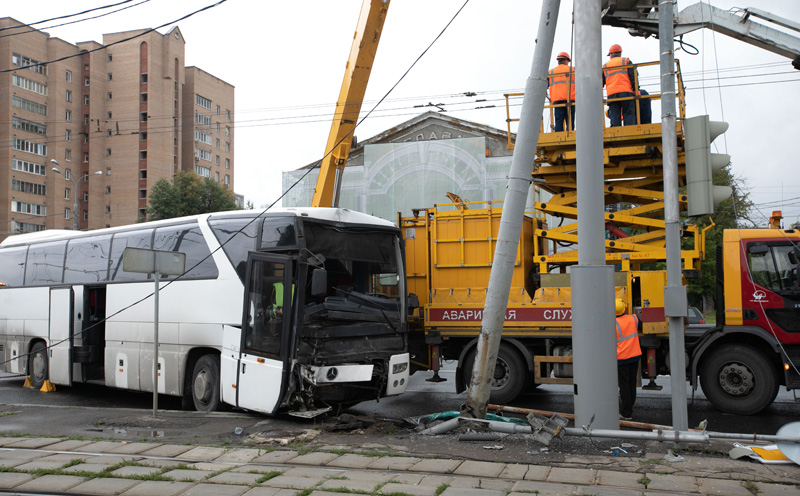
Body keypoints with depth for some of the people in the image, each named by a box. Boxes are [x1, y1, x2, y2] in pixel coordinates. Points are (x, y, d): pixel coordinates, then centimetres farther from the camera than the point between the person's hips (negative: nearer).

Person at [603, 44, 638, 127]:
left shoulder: (605, 66, 22)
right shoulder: (626, 61, 15)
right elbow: (633, 77, 3)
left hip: (611, 94, 2)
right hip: (626, 92, -2)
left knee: (615, 118, -2)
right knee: (629, 115, -6)